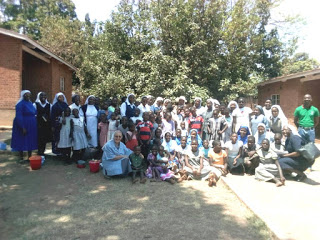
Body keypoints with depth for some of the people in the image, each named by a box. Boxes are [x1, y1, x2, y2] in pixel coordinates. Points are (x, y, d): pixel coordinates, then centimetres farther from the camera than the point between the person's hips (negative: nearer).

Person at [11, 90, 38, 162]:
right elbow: (19, 116, -17)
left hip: (31, 127, 7)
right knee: (21, 142, 3)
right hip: (23, 126, -7)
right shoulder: (20, 104, -13)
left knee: (31, 141, 12)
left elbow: (35, 112, 15)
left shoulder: (30, 103, 10)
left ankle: (29, 157, 23)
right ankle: (21, 158, 14)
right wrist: (23, 128, -22)